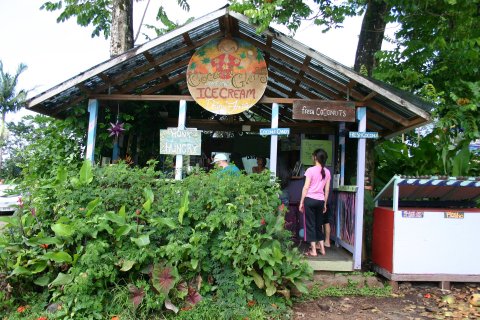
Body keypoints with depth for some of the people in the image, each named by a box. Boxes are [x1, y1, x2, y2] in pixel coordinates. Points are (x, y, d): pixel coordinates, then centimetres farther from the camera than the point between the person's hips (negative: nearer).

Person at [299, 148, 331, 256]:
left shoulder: (311, 170, -10)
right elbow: (327, 190, 8)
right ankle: (322, 248, 20)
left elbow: (306, 187, -10)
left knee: (310, 224, 2)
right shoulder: (327, 172, 5)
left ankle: (313, 250, 3)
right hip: (320, 200, 5)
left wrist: (301, 202, -4)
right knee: (319, 224, 16)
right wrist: (325, 203, 17)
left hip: (310, 199, -5)